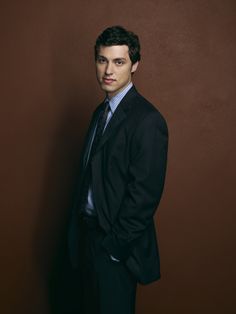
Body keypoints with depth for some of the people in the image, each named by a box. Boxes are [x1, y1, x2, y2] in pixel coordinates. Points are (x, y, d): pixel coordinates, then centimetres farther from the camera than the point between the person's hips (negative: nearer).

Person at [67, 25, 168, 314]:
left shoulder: (147, 121, -21)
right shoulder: (101, 111, 8)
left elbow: (145, 195, -22)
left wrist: (114, 246, -16)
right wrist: (80, 229, 9)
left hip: (116, 242, -8)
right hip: (88, 231, 8)